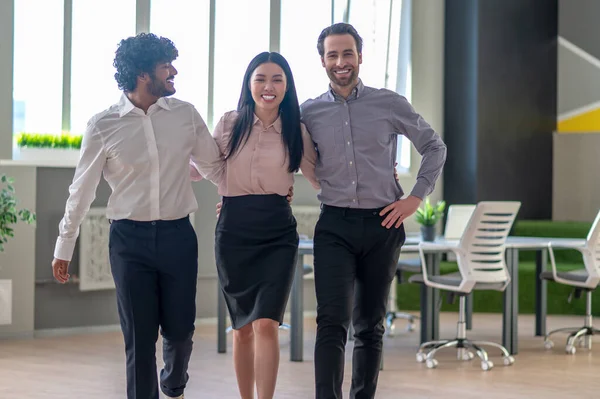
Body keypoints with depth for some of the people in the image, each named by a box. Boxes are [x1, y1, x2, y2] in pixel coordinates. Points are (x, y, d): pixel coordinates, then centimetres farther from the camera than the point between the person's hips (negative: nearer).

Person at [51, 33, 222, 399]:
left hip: (178, 234, 2)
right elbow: (82, 190, 5)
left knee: (180, 330, 11)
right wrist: (64, 247, 9)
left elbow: (213, 164, 16)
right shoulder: (104, 126, -3)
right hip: (130, 238, -2)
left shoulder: (185, 115, 2)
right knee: (139, 337, 1)